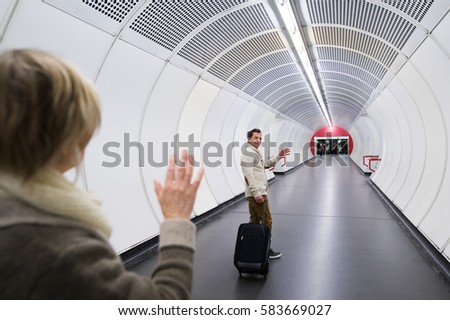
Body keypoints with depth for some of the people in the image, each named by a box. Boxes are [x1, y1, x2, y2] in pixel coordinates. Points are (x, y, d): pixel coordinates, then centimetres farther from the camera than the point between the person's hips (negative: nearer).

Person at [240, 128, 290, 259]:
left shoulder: (255, 151, 18)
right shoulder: (248, 152, -15)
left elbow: (265, 164, 25)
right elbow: (249, 175, -23)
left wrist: (278, 157, 14)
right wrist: (257, 193, -26)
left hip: (253, 194, 10)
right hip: (257, 193, -10)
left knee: (255, 221, 14)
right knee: (267, 221, -3)